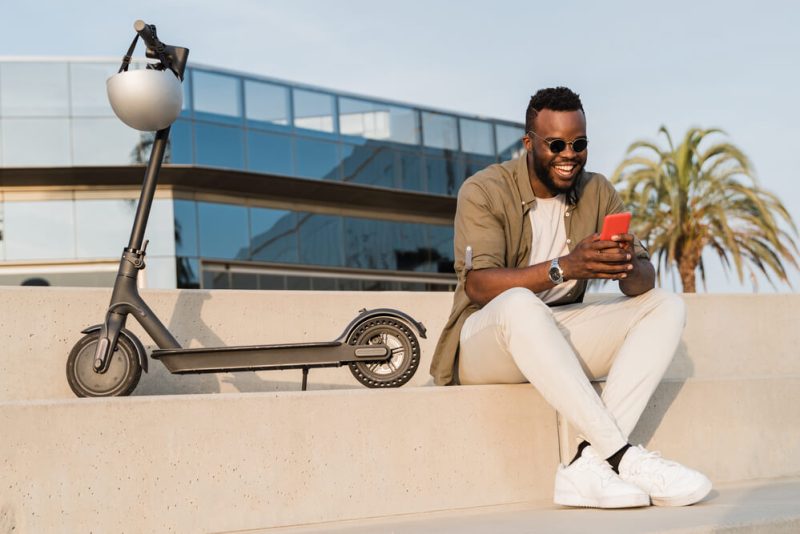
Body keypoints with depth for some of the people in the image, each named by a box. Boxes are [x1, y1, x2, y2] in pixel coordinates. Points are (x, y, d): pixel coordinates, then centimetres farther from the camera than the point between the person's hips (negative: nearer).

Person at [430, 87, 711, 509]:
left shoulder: (597, 193, 5)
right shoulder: (484, 191, -10)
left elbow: (644, 280, -3)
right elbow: (477, 285, -24)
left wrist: (627, 266, -29)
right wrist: (563, 267, -36)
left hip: (558, 338, 6)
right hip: (484, 343, -6)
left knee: (666, 306, -12)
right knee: (518, 304, -38)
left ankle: (588, 465, -30)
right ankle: (622, 455, -37)